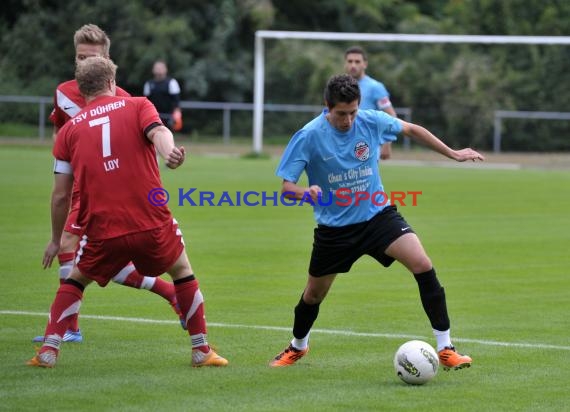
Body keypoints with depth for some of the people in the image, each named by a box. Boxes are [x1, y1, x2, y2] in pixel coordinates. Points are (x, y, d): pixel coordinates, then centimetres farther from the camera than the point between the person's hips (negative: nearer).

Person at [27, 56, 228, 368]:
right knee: (182, 271, 24)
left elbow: (61, 195, 9)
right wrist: (169, 154, -38)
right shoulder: (137, 106, 6)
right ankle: (201, 350, 24)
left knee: (74, 281, 23)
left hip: (102, 232, 1)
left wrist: (56, 240, 20)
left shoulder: (69, 130, 10)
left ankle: (49, 351, 8)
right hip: (153, 223, -1)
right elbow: (158, 132, -18)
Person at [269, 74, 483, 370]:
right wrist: (306, 193, -40)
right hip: (334, 226, -1)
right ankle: (297, 347, 47)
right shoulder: (308, 137, -18)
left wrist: (452, 154, 11)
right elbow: (287, 186, -17)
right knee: (314, 293, 14)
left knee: (423, 266, -21)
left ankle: (445, 349, -15)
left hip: (377, 214, 1)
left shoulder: (372, 121, -11)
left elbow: (412, 130, 9)